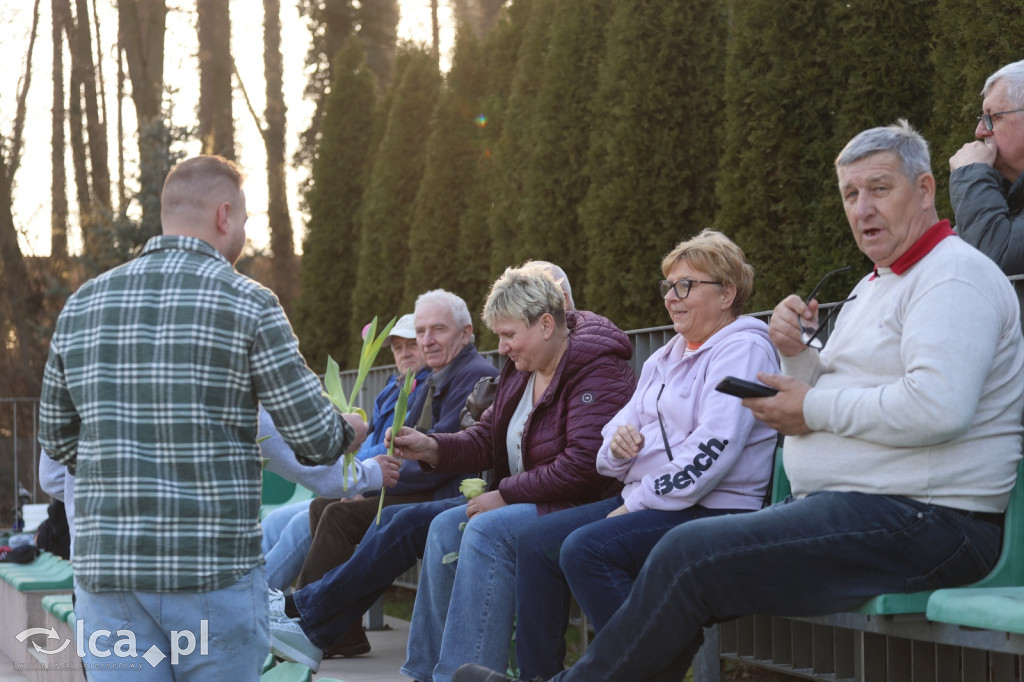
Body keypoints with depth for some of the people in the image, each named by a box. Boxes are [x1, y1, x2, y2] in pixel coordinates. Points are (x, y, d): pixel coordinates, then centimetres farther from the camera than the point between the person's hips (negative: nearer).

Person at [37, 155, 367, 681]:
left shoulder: (81, 305, 7)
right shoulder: (247, 305, -6)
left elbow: (57, 440, 15)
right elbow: (315, 439, -5)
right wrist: (348, 431, 16)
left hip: (104, 566, 4)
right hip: (215, 573, -3)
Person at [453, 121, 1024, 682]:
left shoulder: (955, 275, -10)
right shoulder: (876, 284, 23)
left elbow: (937, 407, -25)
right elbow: (837, 391, 24)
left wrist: (814, 410, -13)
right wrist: (797, 353, 3)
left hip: (920, 523, -10)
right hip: (858, 507, 10)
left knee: (690, 556, -17)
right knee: (685, 561, 0)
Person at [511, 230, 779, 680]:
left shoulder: (743, 350, -7)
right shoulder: (665, 359, 21)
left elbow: (712, 452, -19)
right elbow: (610, 457, 22)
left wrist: (637, 504, -15)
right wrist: (618, 443, -3)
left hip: (714, 509, -9)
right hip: (642, 501, 9)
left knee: (585, 549, -28)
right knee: (536, 540, -2)